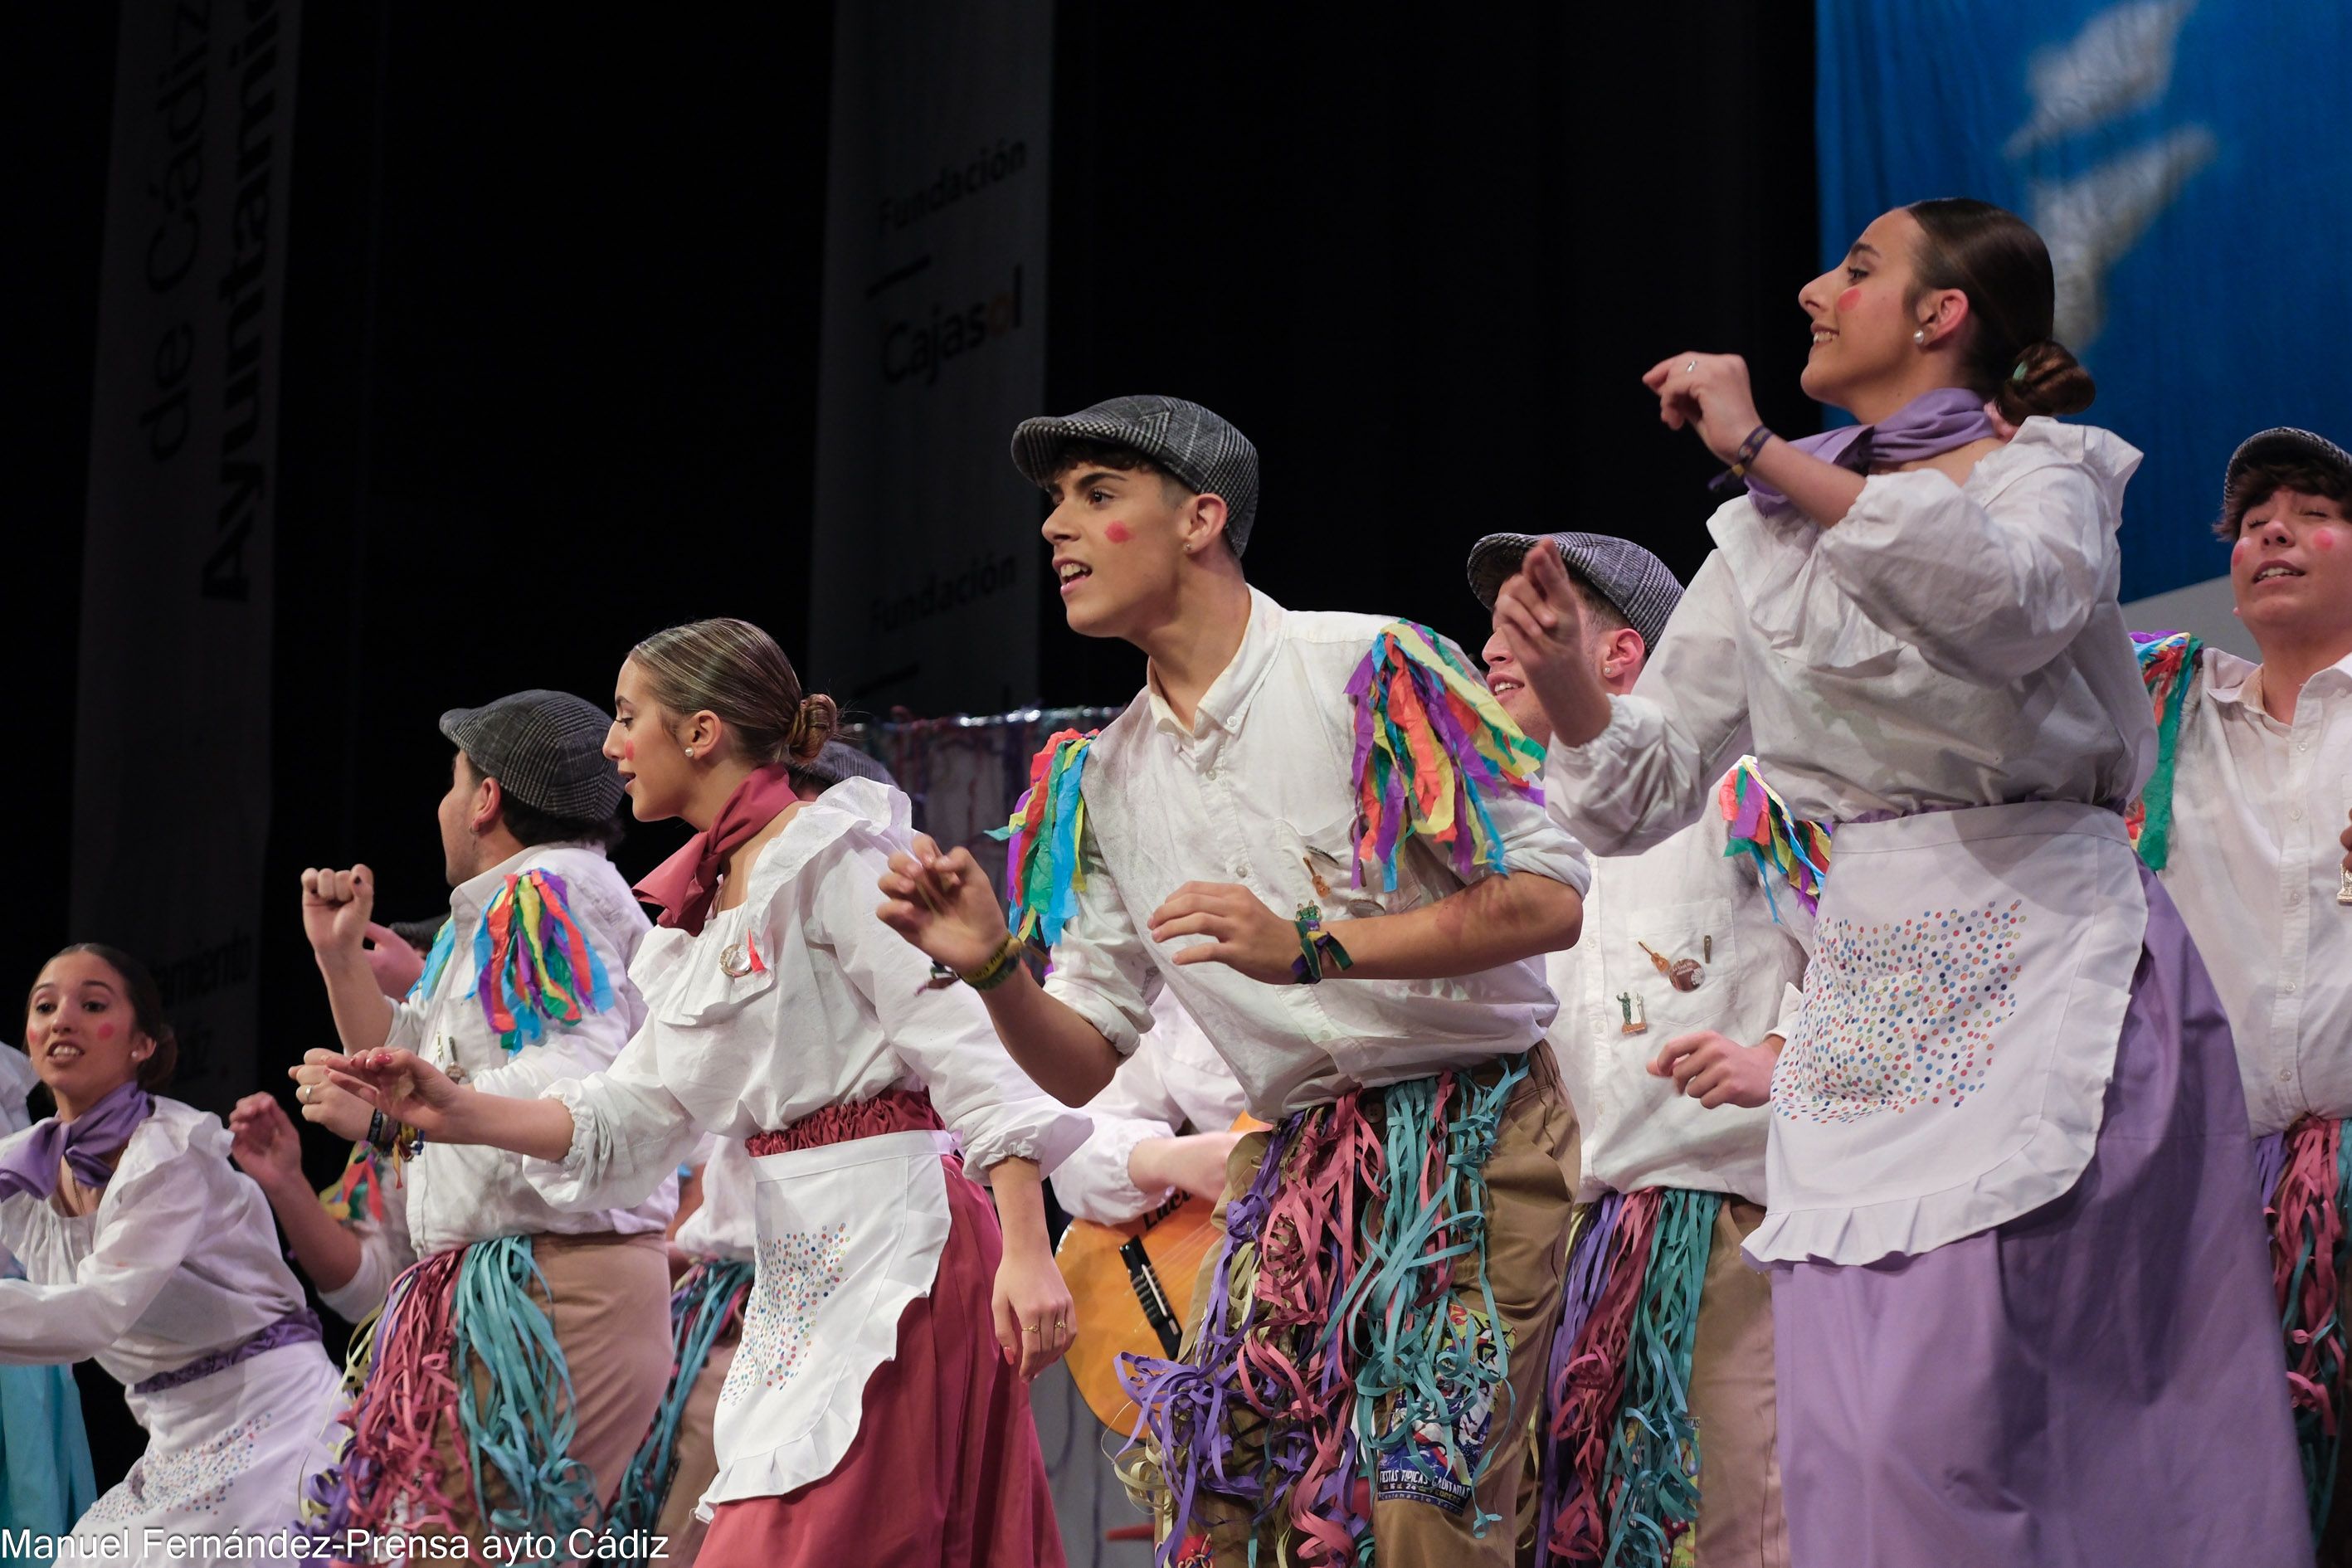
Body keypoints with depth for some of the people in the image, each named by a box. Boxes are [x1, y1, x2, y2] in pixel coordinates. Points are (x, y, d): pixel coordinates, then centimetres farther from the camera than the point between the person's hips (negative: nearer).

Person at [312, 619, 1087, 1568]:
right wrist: (460, 1114, 1)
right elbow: (634, 1117, 15)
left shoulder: (829, 854, -9)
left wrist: (1027, 1251, -23)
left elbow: (965, 1046, -15)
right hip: (801, 1270, 9)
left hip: (891, 1247, -9)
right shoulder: (703, 904, 18)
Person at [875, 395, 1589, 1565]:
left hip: (1469, 1132, -5)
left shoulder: (1372, 671, -9)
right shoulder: (1100, 782, 9)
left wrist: (1309, 948, -23)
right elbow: (1082, 1063, 10)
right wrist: (995, 972, -11)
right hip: (1292, 1164, 5)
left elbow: (1550, 898, -14)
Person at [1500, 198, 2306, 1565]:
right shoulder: (1764, 534, 17)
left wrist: (1767, 454, -19)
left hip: (2045, 968, -5)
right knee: (1848, 1440, -3)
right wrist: (1565, 679, -9)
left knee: (1951, 1413, -17)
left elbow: (2019, 599, -22)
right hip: (1869, 981, 5)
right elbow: (1652, 787, 12)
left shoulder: (2051, 471, 3)